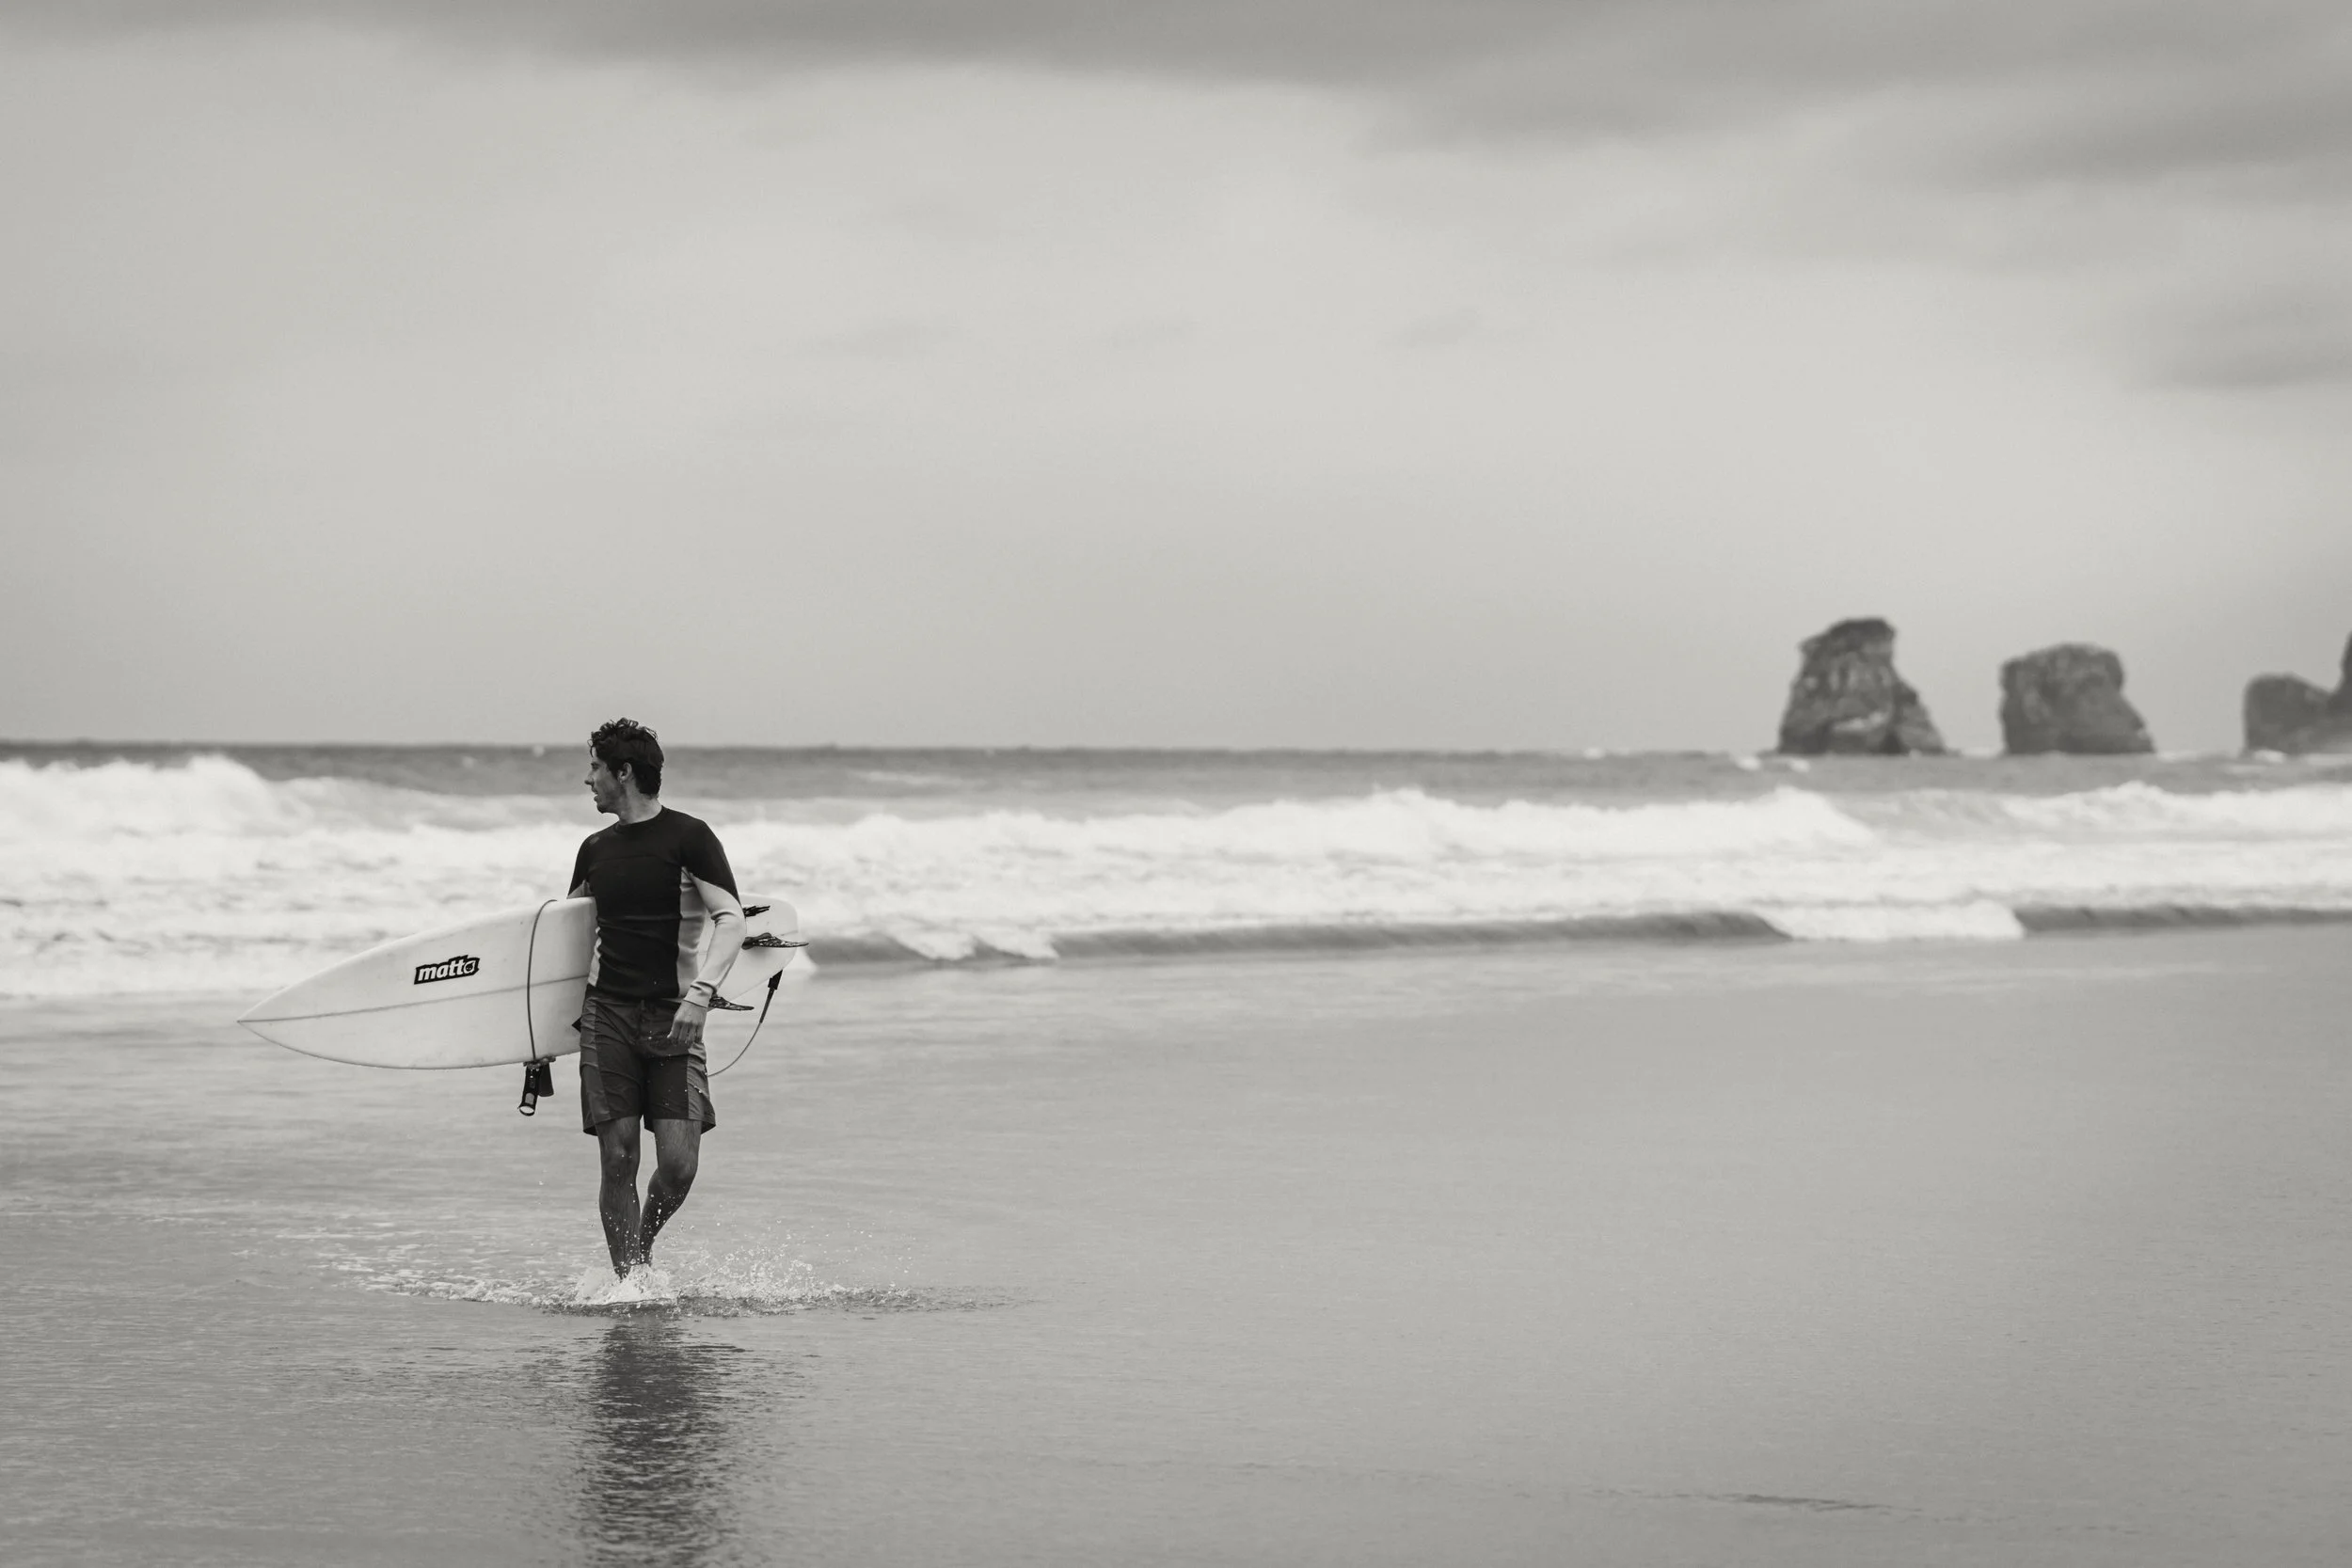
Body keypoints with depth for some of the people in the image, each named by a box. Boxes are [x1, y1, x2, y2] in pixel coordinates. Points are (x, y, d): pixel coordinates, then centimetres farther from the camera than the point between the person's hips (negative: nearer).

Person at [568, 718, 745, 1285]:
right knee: (618, 1159, -6)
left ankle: (643, 1246, 15)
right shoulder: (596, 849, 14)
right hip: (608, 1012, 4)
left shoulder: (689, 836, -2)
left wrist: (699, 995, -23)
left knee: (678, 1163, -12)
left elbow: (731, 920, -11)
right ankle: (630, 1281, 0)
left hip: (673, 1017, -4)